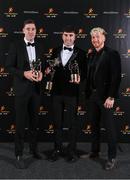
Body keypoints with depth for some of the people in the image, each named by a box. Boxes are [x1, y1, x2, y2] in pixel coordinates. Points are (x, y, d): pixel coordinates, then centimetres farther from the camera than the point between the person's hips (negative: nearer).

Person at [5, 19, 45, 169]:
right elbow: (9, 66, -7)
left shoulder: (39, 47, 8)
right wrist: (24, 74, -21)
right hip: (21, 88, -4)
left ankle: (33, 148, 31)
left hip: (36, 88, 5)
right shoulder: (16, 45, -6)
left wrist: (41, 73, -7)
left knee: (34, 120, 15)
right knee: (20, 122, 1)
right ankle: (19, 154, 12)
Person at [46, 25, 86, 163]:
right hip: (57, 91, 4)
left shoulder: (80, 53, -3)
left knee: (72, 122, 7)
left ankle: (72, 150, 20)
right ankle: (58, 149, 25)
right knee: (57, 122, 11)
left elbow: (83, 72, -4)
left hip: (72, 93, -3)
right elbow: (52, 68, 14)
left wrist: (79, 78, -24)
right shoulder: (56, 51, 9)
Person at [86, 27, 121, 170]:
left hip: (105, 96, -6)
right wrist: (87, 93, 6)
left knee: (109, 127, 1)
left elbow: (116, 77, -14)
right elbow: (89, 75, 13)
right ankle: (95, 151, 30)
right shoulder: (91, 55, 11)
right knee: (94, 125, 15)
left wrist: (111, 97, -18)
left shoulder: (112, 54, -9)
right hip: (92, 95, 7)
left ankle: (112, 157, 12)